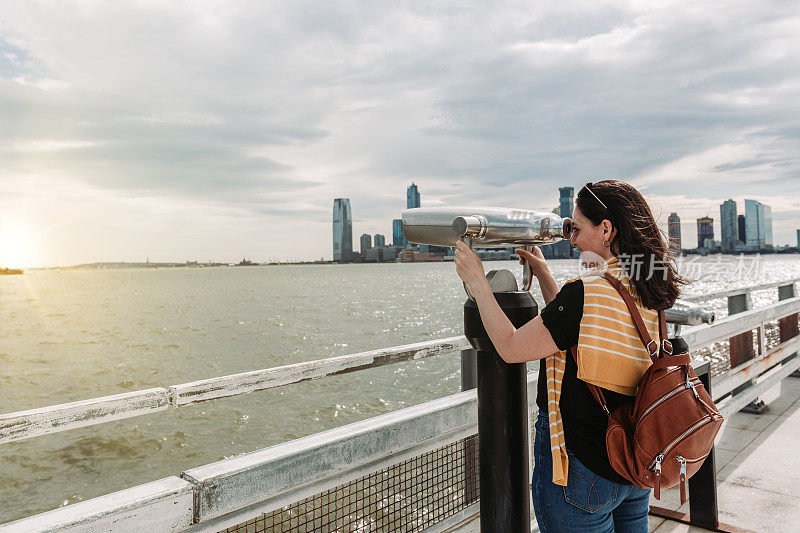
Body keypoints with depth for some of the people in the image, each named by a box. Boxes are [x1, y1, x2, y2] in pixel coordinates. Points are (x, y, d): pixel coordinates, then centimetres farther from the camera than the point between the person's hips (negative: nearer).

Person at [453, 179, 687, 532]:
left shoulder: (587, 292, -26)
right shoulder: (648, 293, 1)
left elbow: (510, 348, -18)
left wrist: (476, 281, -9)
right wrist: (543, 273, 14)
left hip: (582, 468, -8)